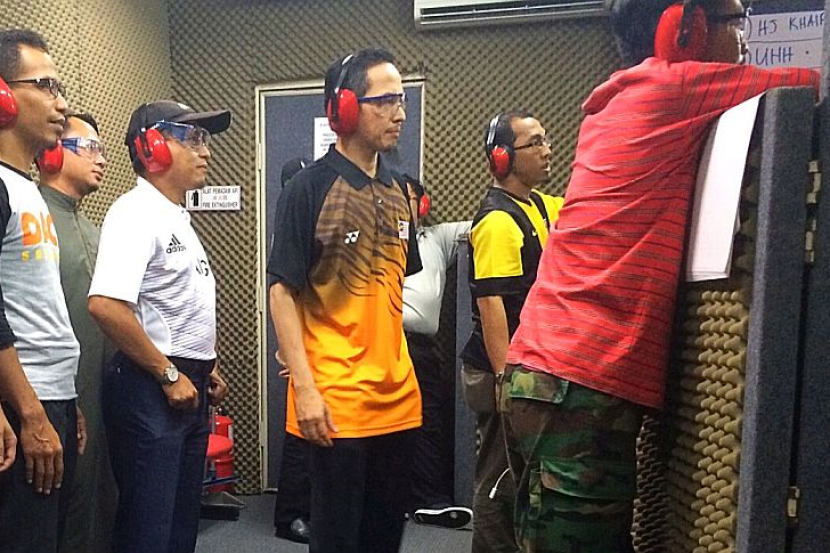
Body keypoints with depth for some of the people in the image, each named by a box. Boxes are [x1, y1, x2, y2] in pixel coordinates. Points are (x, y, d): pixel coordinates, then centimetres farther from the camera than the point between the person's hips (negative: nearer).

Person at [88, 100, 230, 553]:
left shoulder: (177, 217, 16)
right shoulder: (135, 213, -14)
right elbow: (105, 305, -28)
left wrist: (205, 366, 14)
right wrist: (168, 374, -20)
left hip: (188, 387, 9)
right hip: (151, 389, -9)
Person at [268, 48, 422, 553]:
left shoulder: (398, 191, 9)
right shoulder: (310, 188, -9)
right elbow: (282, 291, -11)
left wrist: (400, 369, 10)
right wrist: (305, 388, -15)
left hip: (398, 397, 6)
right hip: (337, 401, -6)